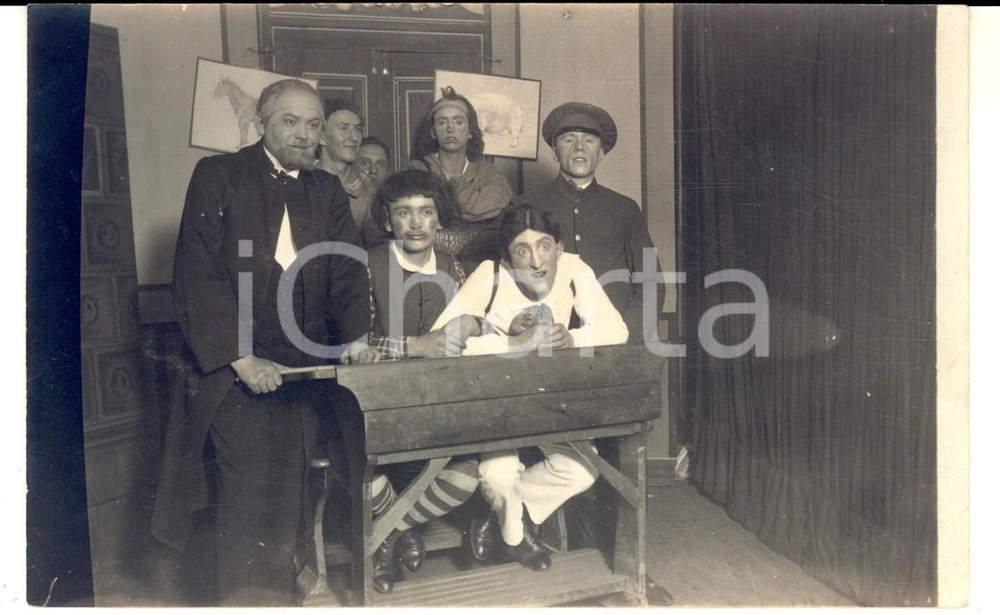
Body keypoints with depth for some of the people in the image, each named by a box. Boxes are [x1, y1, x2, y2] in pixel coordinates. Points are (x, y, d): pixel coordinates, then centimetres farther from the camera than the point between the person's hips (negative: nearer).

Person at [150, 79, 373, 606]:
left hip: (303, 364, 4)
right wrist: (240, 358, -15)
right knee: (248, 483, -9)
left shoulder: (328, 192, 15)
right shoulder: (217, 175, 2)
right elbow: (197, 274, -7)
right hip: (231, 364, -3)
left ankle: (279, 596, 21)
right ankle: (242, 598, 7)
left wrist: (356, 338, -13)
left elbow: (348, 272, 6)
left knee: (288, 491, 5)